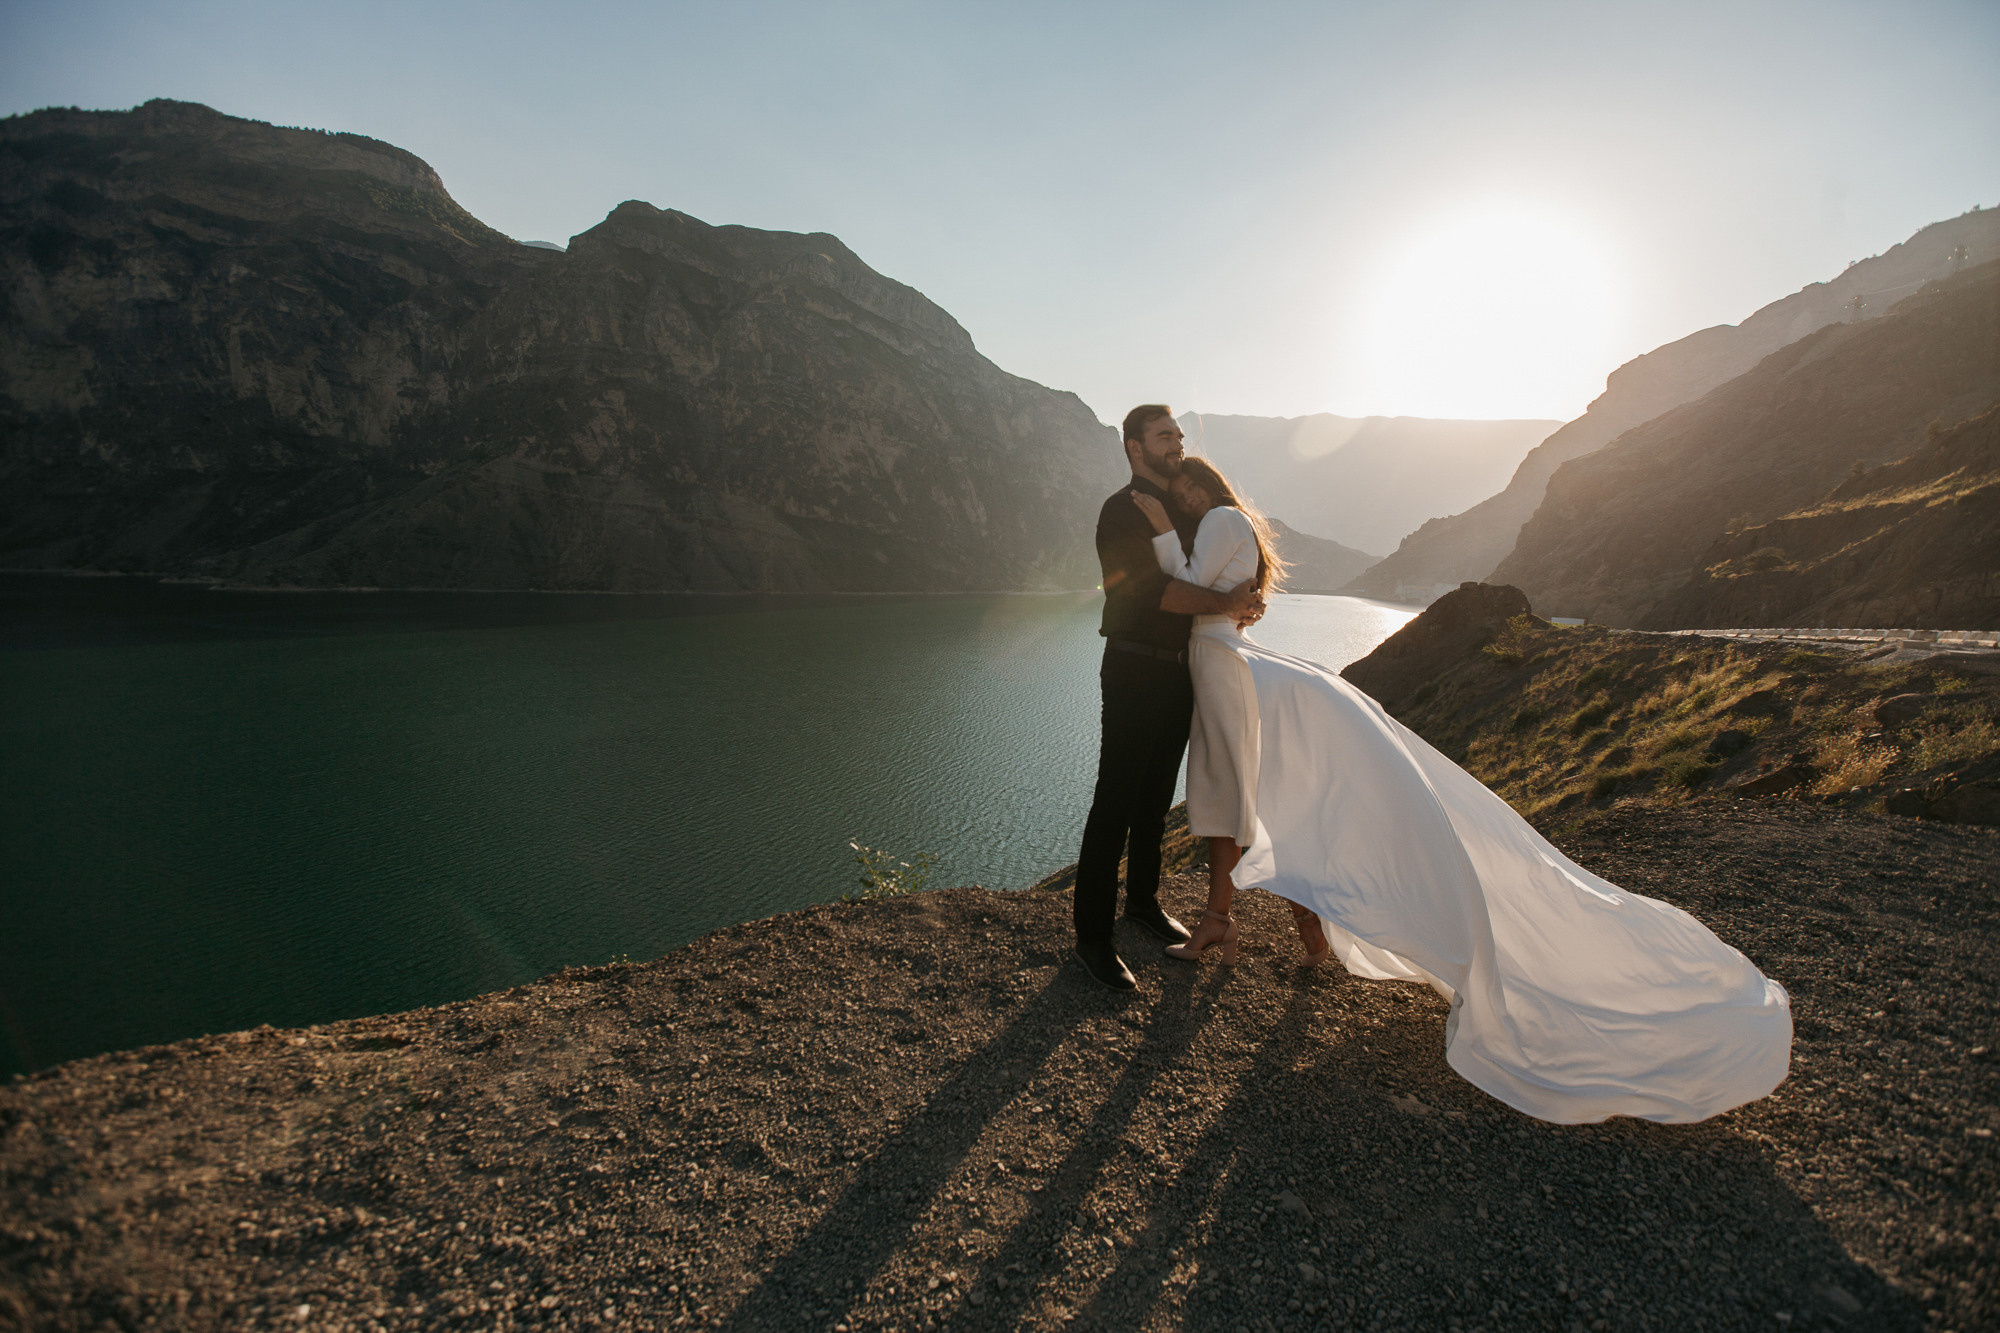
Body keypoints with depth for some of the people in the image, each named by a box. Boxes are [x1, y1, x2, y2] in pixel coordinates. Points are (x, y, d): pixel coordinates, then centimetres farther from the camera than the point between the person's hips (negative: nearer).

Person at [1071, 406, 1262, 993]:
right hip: (1135, 671, -8)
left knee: (1156, 798, 18)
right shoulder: (1123, 510, -8)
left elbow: (1203, 577, 20)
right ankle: (1093, 937, 1)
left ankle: (1143, 901, 34)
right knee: (1115, 804, -6)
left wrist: (1240, 601, -1)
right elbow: (1153, 588, -21)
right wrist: (1223, 604, -21)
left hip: (1180, 672, 8)